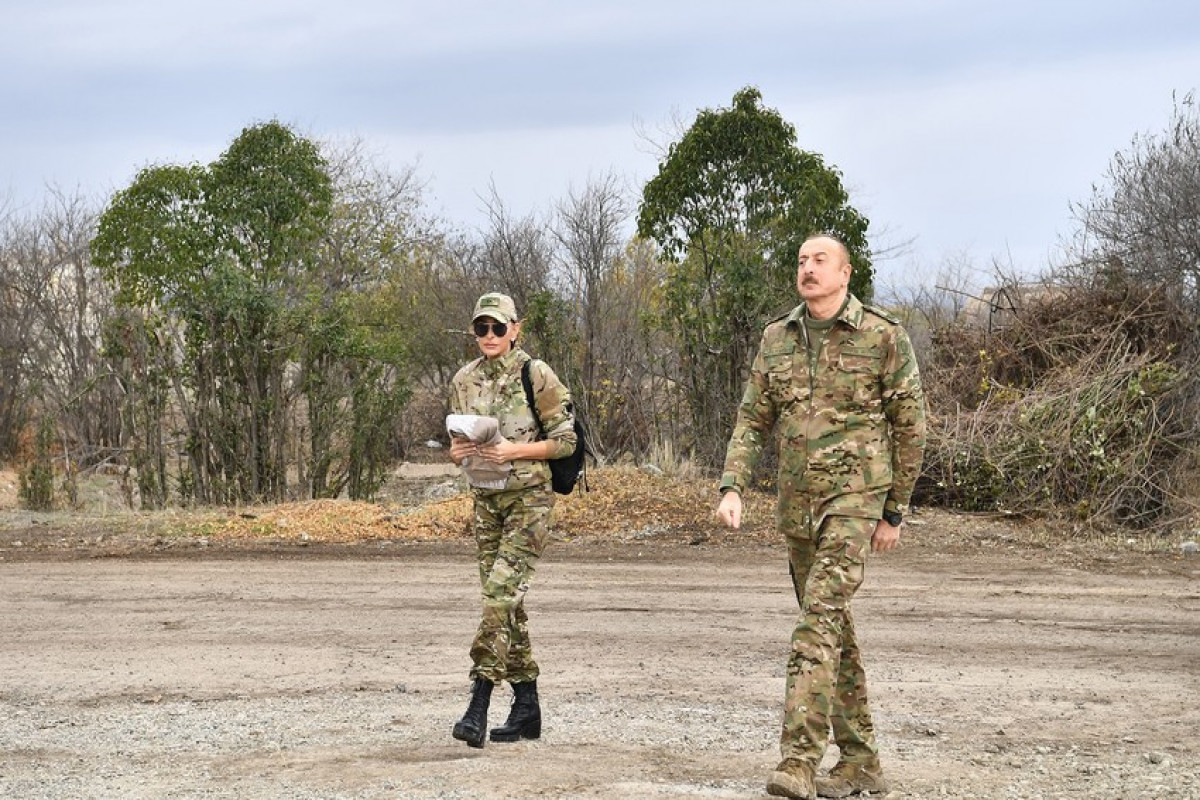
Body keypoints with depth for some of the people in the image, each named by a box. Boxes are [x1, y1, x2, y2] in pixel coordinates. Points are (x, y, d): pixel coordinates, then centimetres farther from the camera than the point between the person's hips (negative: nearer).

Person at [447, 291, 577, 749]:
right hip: (486, 500, 6)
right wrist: (457, 452, -6)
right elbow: (456, 445, 17)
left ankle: (478, 707, -19)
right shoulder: (463, 381, 8)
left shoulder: (537, 376, -7)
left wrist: (514, 450, -17)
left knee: (501, 591, -17)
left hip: (529, 498, -6)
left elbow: (565, 440, -6)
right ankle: (527, 709, 16)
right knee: (505, 602, 8)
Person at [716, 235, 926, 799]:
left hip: (854, 493, -6)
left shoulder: (884, 337, -5)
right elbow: (752, 419, 9)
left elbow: (909, 427, -1)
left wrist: (896, 512, -1)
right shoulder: (777, 339, 9)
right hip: (796, 500, 6)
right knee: (833, 625, 12)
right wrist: (732, 488, -5)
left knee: (819, 616, -19)